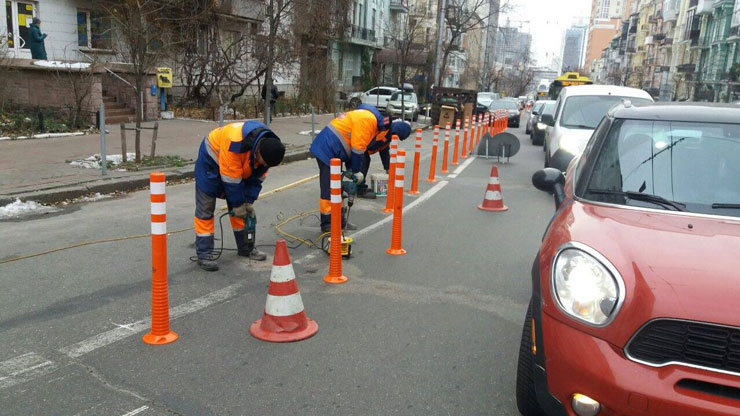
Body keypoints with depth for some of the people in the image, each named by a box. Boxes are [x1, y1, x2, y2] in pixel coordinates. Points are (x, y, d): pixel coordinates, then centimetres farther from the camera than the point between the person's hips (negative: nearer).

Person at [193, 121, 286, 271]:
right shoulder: (235, 142, -41)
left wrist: (249, 202, -10)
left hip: (239, 167, 7)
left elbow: (256, 177, -6)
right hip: (211, 160, -6)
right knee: (205, 210, -7)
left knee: (243, 208, 7)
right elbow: (231, 179, -32)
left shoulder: (267, 147, -18)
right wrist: (238, 204, -23)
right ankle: (204, 255, -3)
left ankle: (245, 247, 18)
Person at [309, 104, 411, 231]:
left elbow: (352, 146, 16)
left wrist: (350, 168, 12)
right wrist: (356, 171, -9)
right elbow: (357, 149, -19)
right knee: (329, 188, -8)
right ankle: (327, 224, -3)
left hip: (331, 150, 10)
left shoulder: (375, 123, 13)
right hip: (327, 149, -10)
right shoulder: (368, 119, -18)